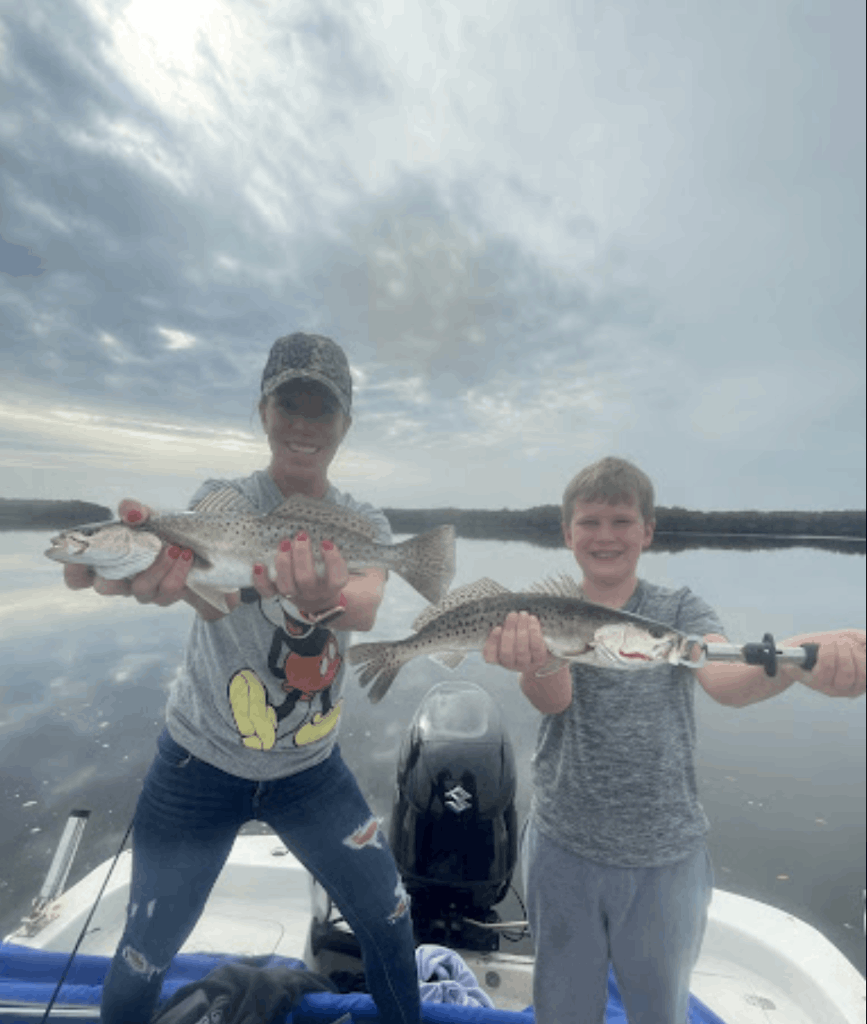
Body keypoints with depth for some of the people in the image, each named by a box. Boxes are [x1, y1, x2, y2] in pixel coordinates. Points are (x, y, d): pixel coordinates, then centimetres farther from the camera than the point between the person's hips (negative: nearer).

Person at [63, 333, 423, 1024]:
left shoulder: (366, 525, -8)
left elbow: (365, 606, -29)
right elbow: (211, 596, -34)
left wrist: (324, 598, -51)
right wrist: (151, 563, -56)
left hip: (312, 767, 2)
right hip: (201, 764, -1)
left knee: (389, 917, 11)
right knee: (147, 951, 13)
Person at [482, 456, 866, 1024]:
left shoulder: (681, 609, -8)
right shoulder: (544, 615, -9)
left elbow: (725, 677, -27)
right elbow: (551, 699, -25)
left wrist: (793, 659, -48)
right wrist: (538, 658, -48)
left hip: (667, 856, 0)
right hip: (564, 848, 0)